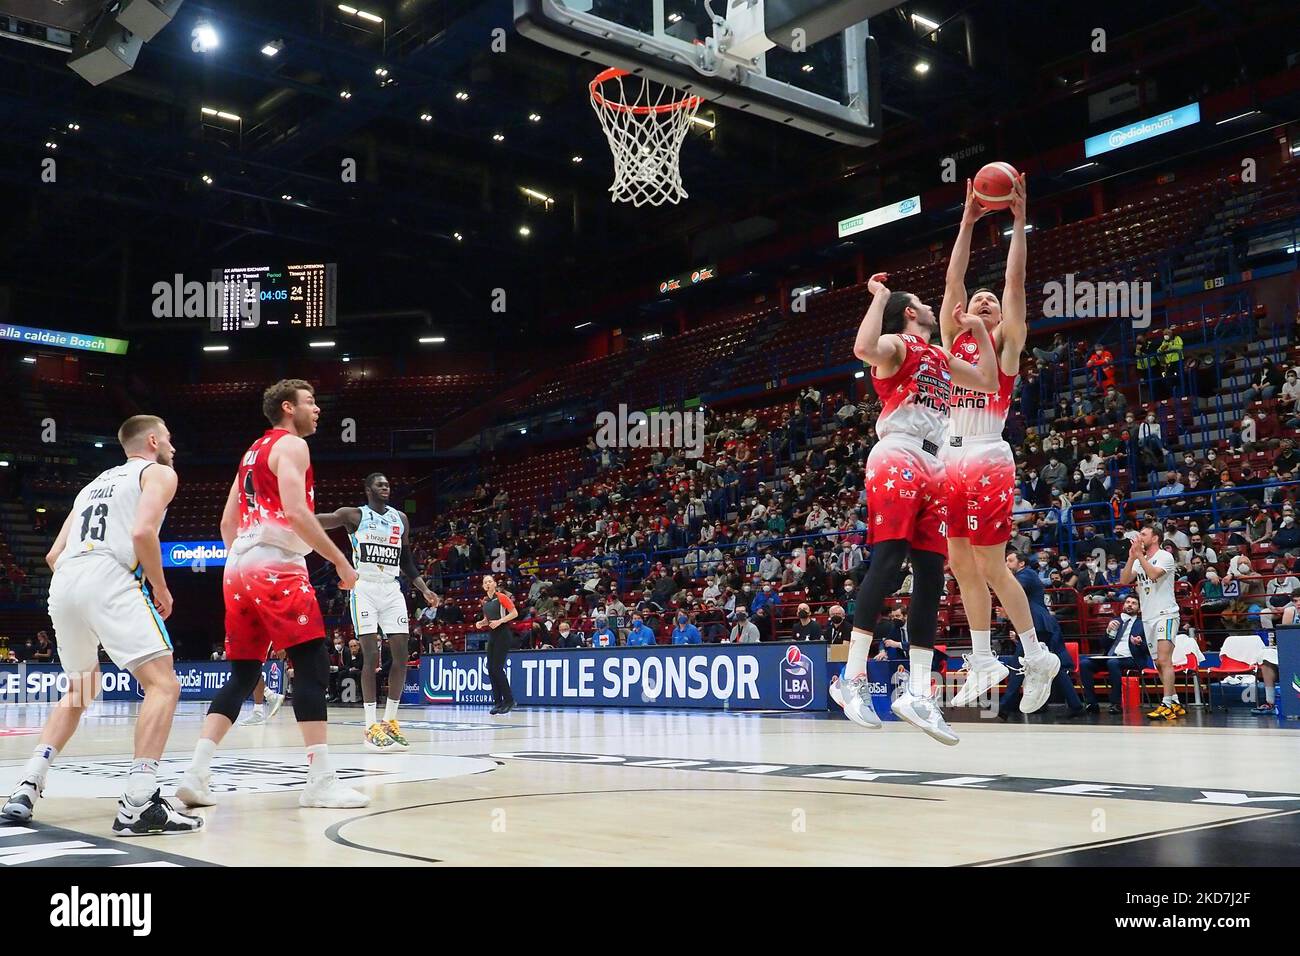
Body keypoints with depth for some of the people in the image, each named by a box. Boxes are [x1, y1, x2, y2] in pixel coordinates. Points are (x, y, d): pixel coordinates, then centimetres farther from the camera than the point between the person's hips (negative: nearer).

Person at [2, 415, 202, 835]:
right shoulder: (158, 473, 12)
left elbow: (53, 556, 26)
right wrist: (160, 588, 3)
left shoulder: (95, 483, 33)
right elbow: (142, 531, -8)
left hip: (62, 582, 8)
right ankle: (138, 806, -21)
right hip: (108, 580, -7)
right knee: (163, 685, -8)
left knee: (80, 691, 26)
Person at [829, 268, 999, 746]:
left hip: (933, 467, 8)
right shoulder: (896, 344, 3)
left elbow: (989, 382, 35)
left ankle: (917, 692, 1)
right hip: (897, 458, -8)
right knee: (887, 563, -19)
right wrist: (879, 295, -8)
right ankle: (853, 677, -17)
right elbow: (864, 349, -20)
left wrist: (979, 331, 29)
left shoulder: (941, 358, 27)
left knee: (931, 577, 1)